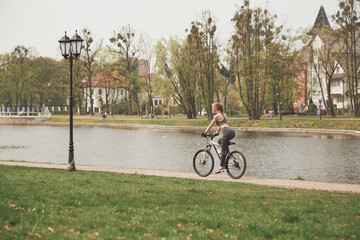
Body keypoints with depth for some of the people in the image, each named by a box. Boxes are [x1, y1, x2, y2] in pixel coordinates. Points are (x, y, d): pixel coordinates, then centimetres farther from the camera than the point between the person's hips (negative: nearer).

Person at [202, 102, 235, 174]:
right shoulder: (223, 114, 25)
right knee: (220, 141, 29)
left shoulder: (217, 116, 1)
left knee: (223, 151, -4)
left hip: (227, 132, -8)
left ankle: (221, 167, -5)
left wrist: (205, 132, 19)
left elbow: (210, 126, 8)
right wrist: (217, 132, 40)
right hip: (232, 131, 8)